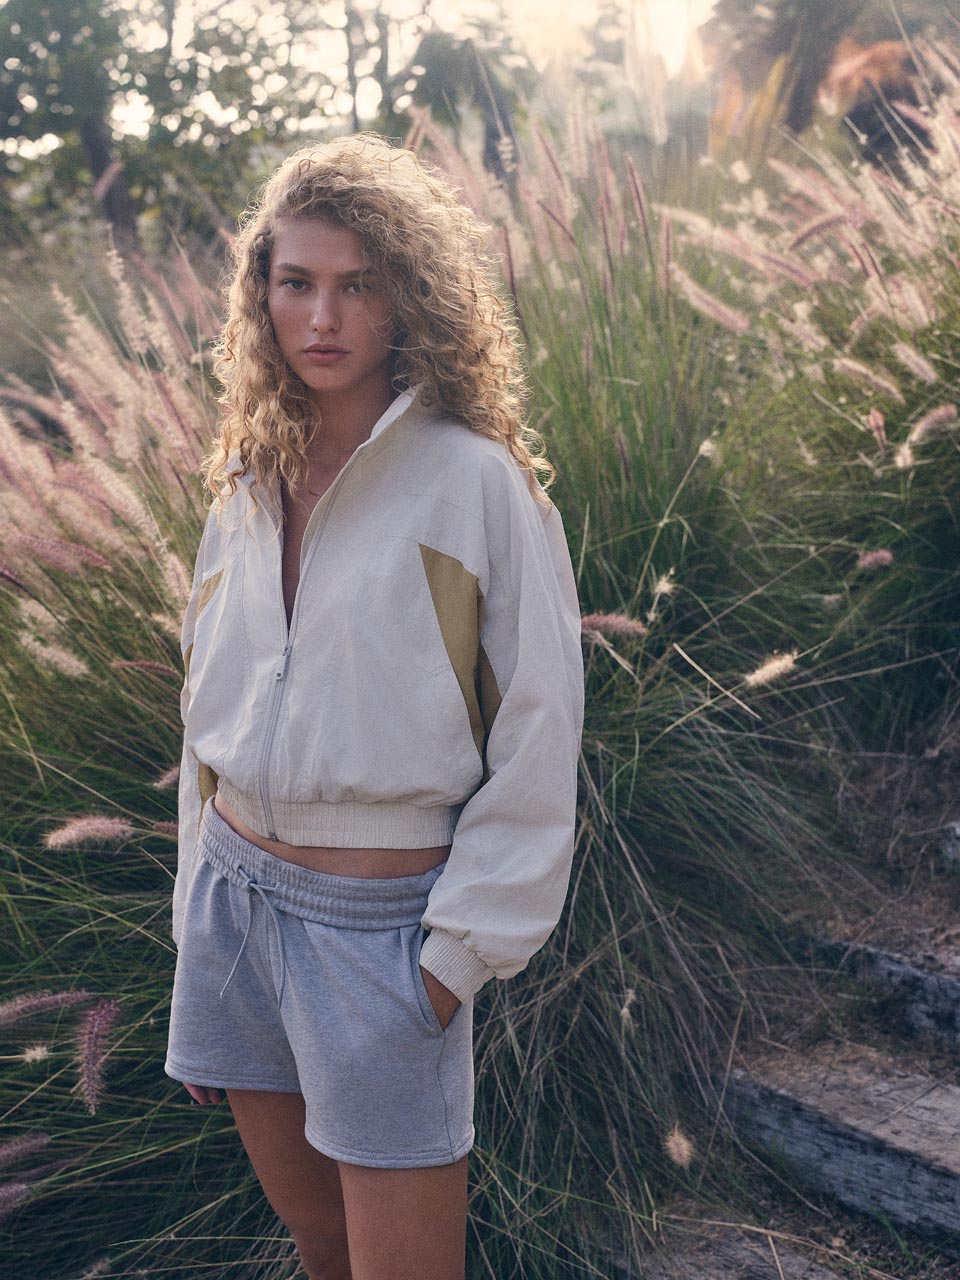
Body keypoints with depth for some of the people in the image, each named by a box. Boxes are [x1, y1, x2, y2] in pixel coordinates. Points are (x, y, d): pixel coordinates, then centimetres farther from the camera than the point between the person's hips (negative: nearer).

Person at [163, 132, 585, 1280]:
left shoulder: (479, 482, -11)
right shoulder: (247, 490, 7)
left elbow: (536, 740, -11)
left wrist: (460, 955, -12)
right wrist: (199, 914, 13)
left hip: (381, 921, -5)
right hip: (235, 891, 6)